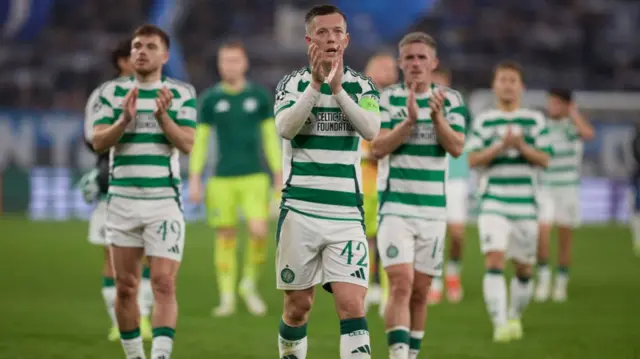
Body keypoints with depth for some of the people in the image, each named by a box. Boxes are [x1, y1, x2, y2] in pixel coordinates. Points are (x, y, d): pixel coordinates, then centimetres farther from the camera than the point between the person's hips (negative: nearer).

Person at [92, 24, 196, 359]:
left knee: (164, 285, -13)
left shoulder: (182, 93, 3)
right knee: (125, 287, 7)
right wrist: (125, 120, -19)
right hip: (122, 201, 2)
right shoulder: (112, 92, 6)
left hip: (165, 200, -2)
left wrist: (162, 116, -21)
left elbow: (186, 144, -6)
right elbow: (99, 142, -2)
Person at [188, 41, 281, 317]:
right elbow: (199, 140, 6)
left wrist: (279, 178, 5)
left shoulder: (259, 96, 5)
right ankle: (227, 297, 9)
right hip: (222, 178, 0)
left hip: (254, 177, 0)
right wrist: (194, 180, -1)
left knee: (259, 231, -15)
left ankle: (250, 284, 7)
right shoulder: (210, 99, 4)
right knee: (226, 236, 1)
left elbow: (271, 137, 9)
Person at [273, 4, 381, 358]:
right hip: (299, 210, 0)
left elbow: (371, 130, -13)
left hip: (347, 213, 0)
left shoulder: (361, 86, 6)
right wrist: (315, 84, -26)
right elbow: (285, 128, -16)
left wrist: (337, 89, -24)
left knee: (352, 305, -12)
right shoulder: (293, 83, 3)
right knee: (298, 305, 7)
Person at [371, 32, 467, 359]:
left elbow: (456, 147, -8)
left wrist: (436, 116, -24)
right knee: (401, 284, -17)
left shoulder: (451, 100, 5)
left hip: (433, 209, 3)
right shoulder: (386, 99, 0)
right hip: (394, 206, -3)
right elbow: (378, 148, -11)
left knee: (420, 292, 8)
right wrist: (409, 120, -24)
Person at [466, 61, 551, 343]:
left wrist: (522, 147, -15)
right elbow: (472, 160, -1)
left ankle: (515, 317, 31)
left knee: (524, 268, 10)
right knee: (494, 260, -19)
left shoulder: (535, 121, 8)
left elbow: (544, 159, 2)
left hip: (525, 204, 2)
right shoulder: (483, 121, 6)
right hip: (492, 203, -2)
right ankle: (499, 323, -22)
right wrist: (500, 147, -15)